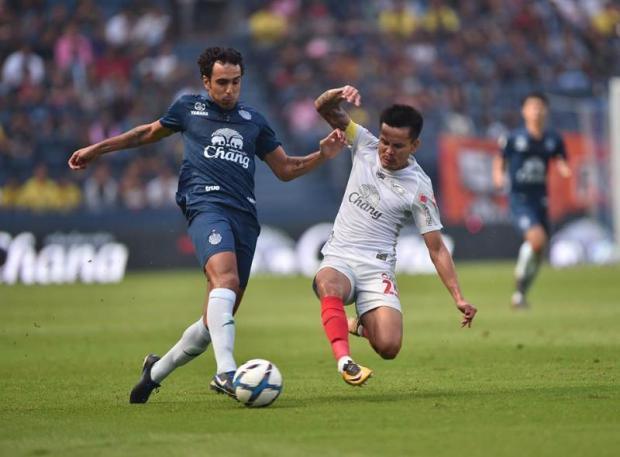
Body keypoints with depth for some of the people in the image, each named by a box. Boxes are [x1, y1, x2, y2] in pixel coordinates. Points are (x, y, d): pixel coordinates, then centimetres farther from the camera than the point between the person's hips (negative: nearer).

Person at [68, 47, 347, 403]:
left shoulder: (254, 121, 22)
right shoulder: (189, 108, 16)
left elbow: (285, 169, 26)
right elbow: (149, 133, 32)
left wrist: (323, 155, 10)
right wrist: (97, 149, 31)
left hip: (246, 215, 4)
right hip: (206, 204, -4)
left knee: (219, 317, 1)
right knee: (225, 277, -33)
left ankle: (157, 370, 23)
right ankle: (226, 373, -46)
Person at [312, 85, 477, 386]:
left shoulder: (418, 188, -7)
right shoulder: (365, 145, 1)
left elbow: (437, 248, -5)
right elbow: (324, 108, 2)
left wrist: (458, 298, -13)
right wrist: (339, 94, -22)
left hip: (377, 268, -1)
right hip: (338, 259, 1)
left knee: (389, 347, -20)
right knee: (329, 286, -38)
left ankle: (364, 324, 16)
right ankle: (345, 362, -46)